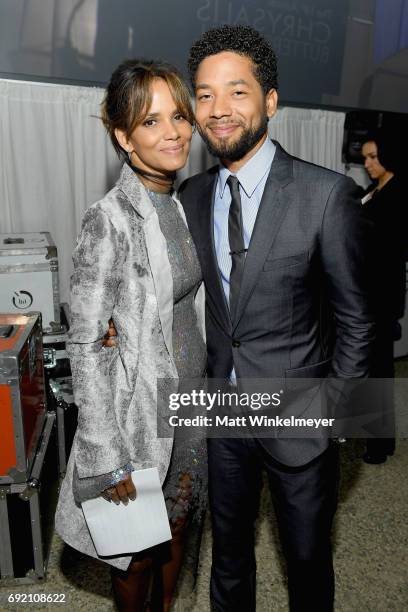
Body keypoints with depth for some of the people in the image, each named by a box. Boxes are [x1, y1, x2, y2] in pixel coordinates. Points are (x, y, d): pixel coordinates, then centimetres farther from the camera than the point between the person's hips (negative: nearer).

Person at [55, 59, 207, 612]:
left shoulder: (181, 208, 3)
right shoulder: (110, 220, -20)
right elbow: (84, 345, -19)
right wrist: (108, 457, -17)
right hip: (141, 410, -7)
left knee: (178, 527, 26)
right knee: (138, 552, 17)